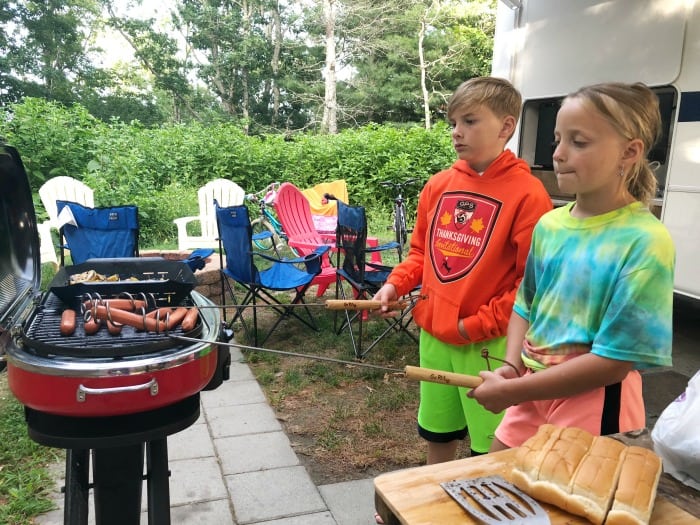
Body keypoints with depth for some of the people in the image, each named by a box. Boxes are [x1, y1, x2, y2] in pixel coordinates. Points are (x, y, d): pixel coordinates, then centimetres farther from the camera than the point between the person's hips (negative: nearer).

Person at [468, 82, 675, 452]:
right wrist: (511, 366, -7)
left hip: (594, 402, -6)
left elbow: (614, 362, -19)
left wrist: (513, 390, -18)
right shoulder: (549, 225, 0)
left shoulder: (644, 242, -18)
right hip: (531, 388, 6)